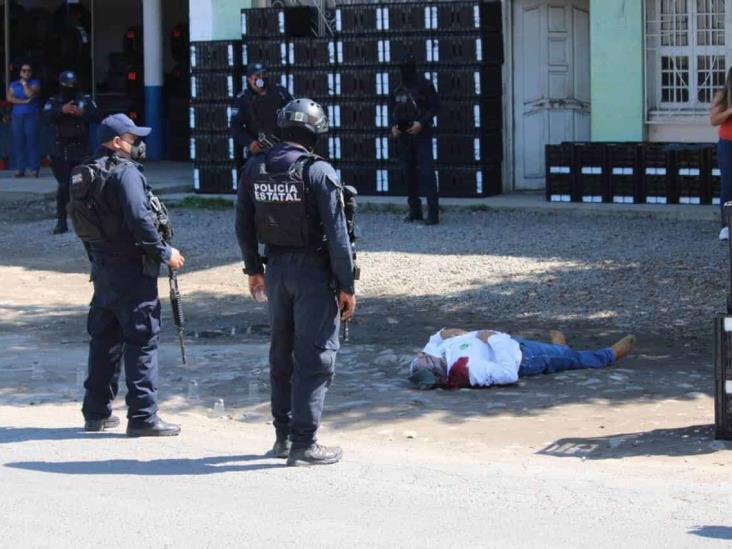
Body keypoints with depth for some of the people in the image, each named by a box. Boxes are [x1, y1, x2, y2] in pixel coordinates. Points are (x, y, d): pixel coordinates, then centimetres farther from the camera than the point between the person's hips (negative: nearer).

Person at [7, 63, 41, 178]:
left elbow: (30, 94, -13)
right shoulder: (13, 84, 14)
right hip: (17, 116, 3)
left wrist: (24, 83, -1)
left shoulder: (35, 83, 6)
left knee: (32, 142, -8)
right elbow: (9, 98, 0)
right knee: (18, 143, -1)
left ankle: (35, 169, -8)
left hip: (32, 116, -3)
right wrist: (24, 101, -10)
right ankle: (20, 169, 1)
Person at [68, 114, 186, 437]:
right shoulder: (125, 172, -15)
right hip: (131, 269, -9)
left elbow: (82, 222, 17)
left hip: (102, 268, 9)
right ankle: (143, 416, -5)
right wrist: (165, 253, -13)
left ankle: (97, 412, 21)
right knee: (142, 340, -5)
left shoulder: (87, 175, 12)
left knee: (104, 338, 15)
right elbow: (140, 221, -23)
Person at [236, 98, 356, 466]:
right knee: (315, 358, 0)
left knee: (281, 354, 17)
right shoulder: (319, 172, -15)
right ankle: (303, 445, -1)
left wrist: (253, 269, 23)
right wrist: (346, 286, -8)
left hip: (276, 269, 6)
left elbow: (243, 226, 10)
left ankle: (283, 436, 24)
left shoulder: (254, 169, 2)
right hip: (313, 271, -6)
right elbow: (336, 234, -15)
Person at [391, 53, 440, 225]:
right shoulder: (398, 90, 14)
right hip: (403, 136, 6)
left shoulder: (424, 85, -1)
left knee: (426, 172, -12)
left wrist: (421, 123, -17)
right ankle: (414, 210, 17)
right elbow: (393, 112, 21)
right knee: (408, 173, 8)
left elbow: (435, 107, -5)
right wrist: (393, 126, 1)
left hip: (421, 135, -6)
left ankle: (433, 213, -15)